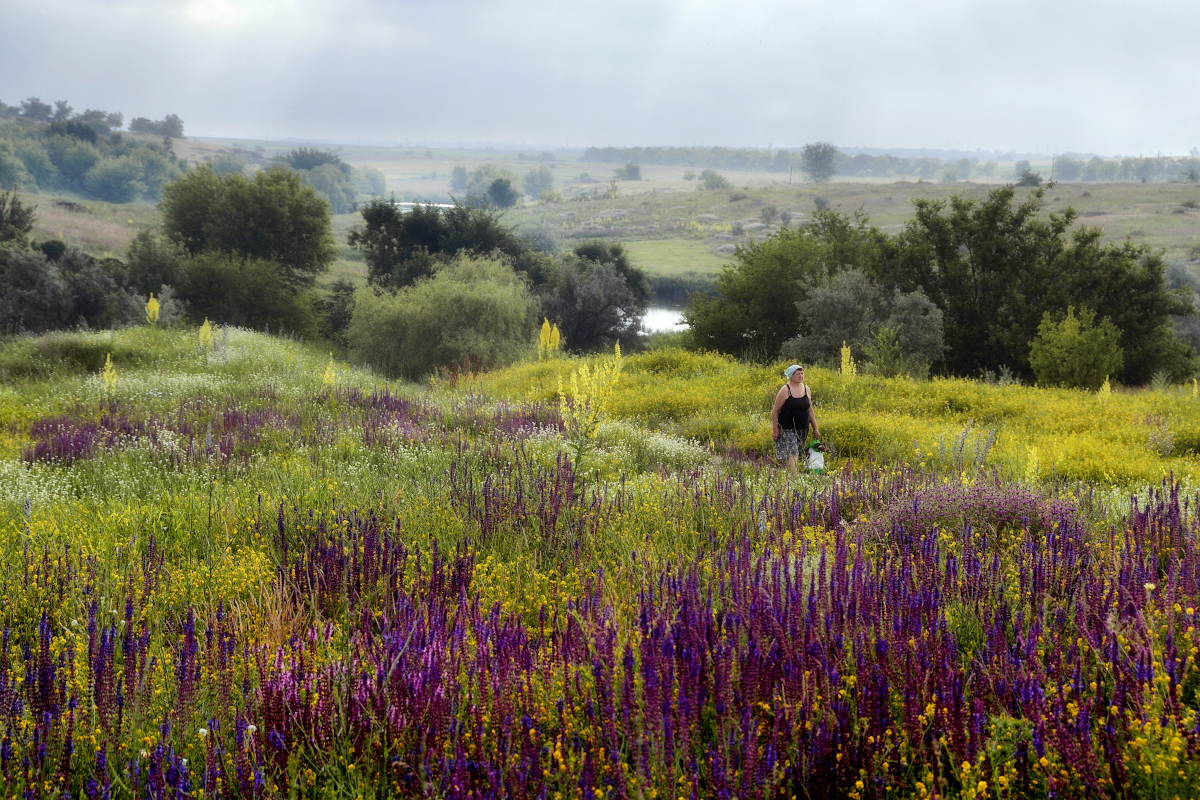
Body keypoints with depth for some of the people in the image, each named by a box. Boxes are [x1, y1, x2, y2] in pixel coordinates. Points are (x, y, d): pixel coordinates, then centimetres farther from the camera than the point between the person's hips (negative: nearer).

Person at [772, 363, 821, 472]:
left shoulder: (807, 389, 8)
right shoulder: (785, 391, -9)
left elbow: (810, 411, 16)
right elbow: (775, 411, -7)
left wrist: (815, 428, 16)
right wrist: (775, 429, -11)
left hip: (802, 430, 6)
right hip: (787, 429, -6)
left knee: (798, 455, 8)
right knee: (792, 454, -17)